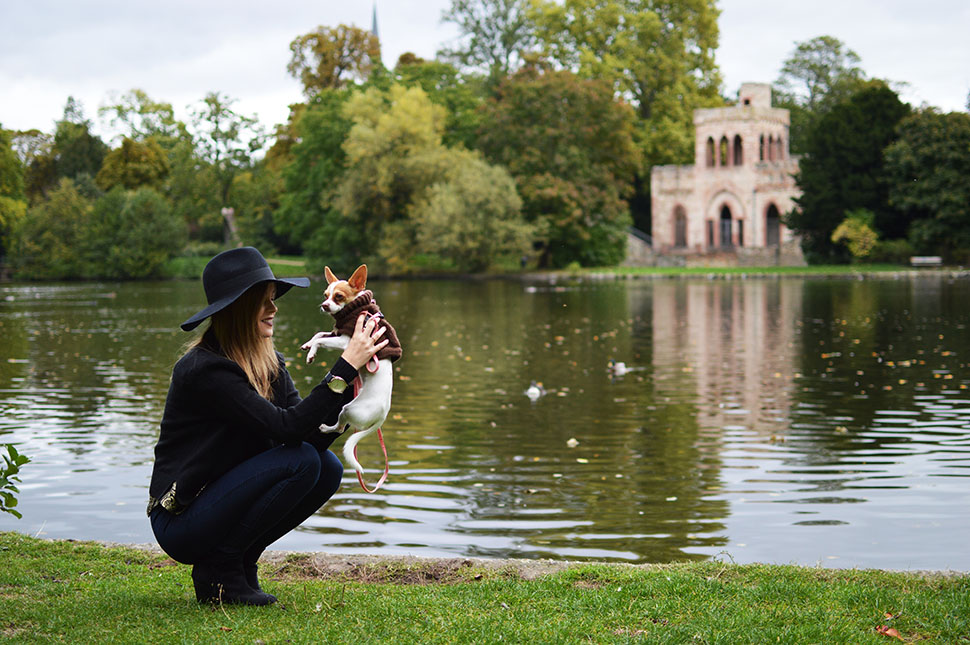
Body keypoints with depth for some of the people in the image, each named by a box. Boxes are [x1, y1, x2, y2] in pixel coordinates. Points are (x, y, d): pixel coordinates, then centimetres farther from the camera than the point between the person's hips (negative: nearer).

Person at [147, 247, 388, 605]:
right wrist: (345, 366, -29)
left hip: (218, 503, 8)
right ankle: (218, 571, -10)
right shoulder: (205, 369, -21)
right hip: (180, 524, -8)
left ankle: (239, 563, 5)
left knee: (328, 467, -5)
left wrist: (354, 375, -15)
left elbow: (315, 434, -3)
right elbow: (287, 427, -28)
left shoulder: (269, 365, 6)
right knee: (301, 460, -22)